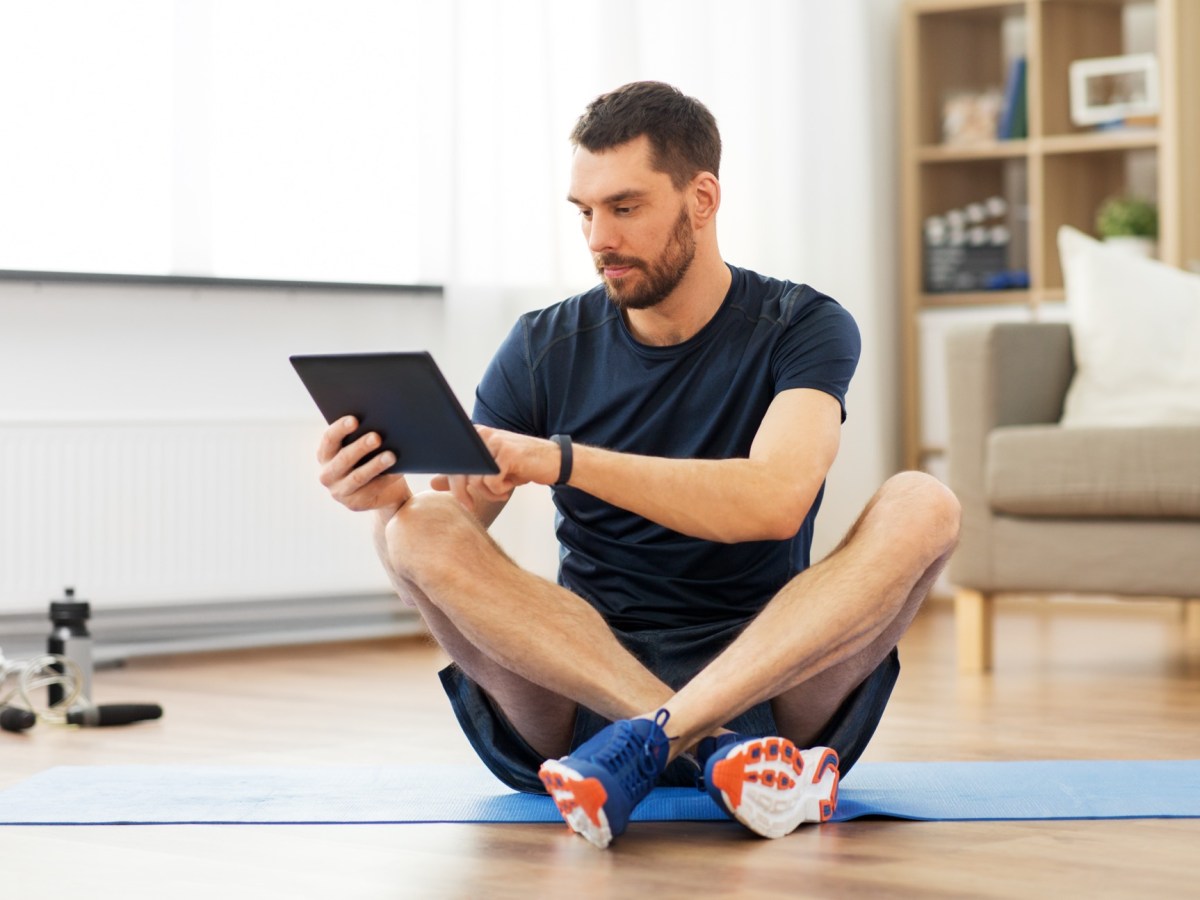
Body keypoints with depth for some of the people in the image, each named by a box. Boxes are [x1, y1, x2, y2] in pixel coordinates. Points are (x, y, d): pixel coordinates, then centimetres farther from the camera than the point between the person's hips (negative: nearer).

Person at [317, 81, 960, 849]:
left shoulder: (802, 327, -1)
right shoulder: (547, 348, 6)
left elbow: (776, 500, -22)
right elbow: (450, 537, 0)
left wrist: (559, 460, -31)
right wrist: (388, 494, -24)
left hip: (769, 680, -1)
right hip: (580, 692, 2)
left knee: (923, 505, -24)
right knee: (417, 527, -22)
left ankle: (646, 741, -36)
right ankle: (716, 754, -35)